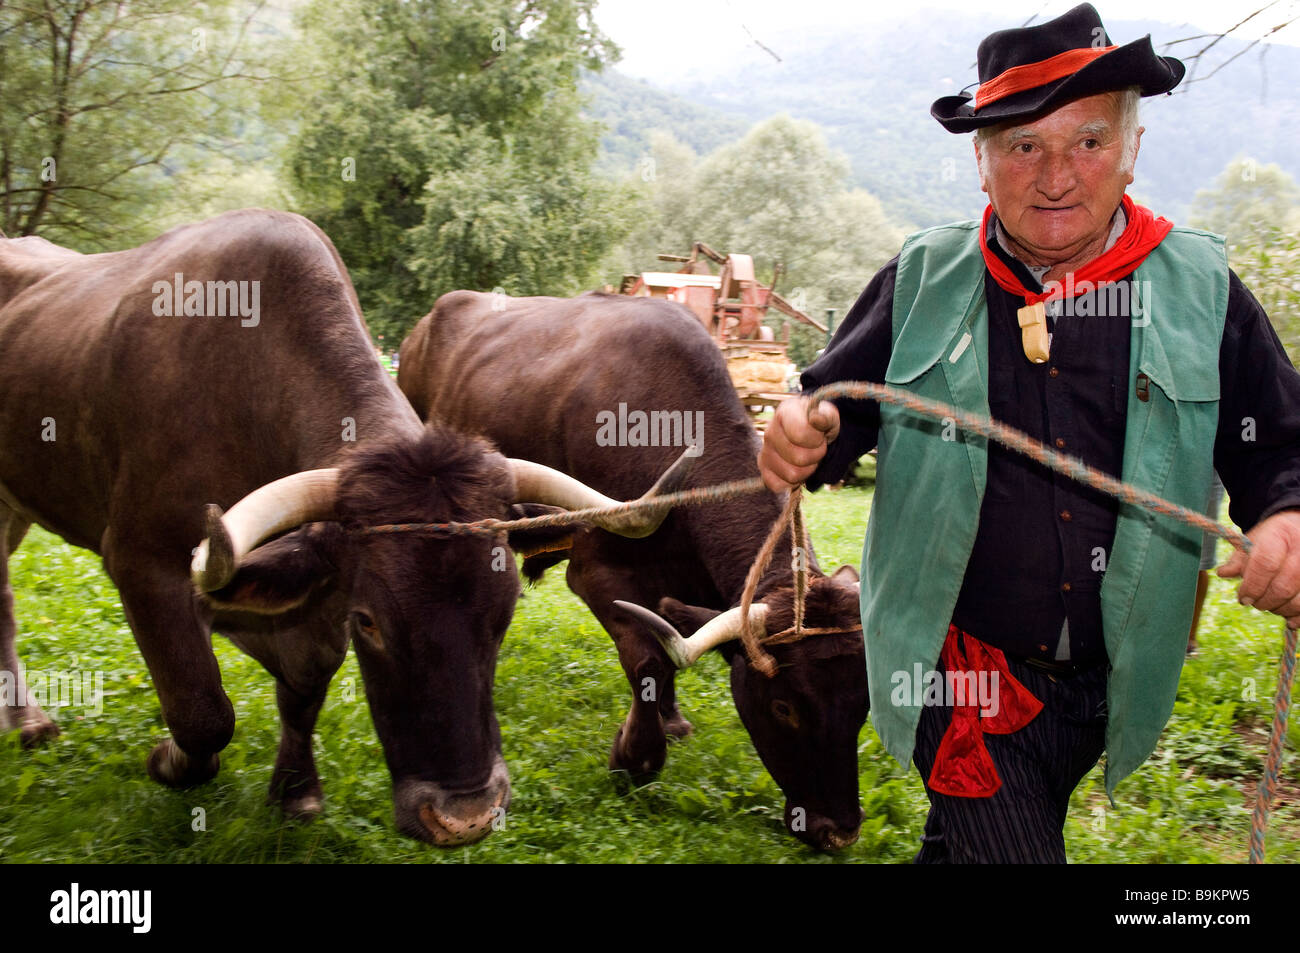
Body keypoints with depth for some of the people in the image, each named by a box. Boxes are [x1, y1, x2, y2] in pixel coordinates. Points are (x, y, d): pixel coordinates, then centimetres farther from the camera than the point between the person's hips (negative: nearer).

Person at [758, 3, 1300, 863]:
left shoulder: (1201, 290, -4)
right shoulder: (924, 280, -4)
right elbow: (839, 409, 2)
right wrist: (805, 437, -22)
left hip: (1104, 686, 3)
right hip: (957, 676, -2)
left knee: (963, 841, 23)